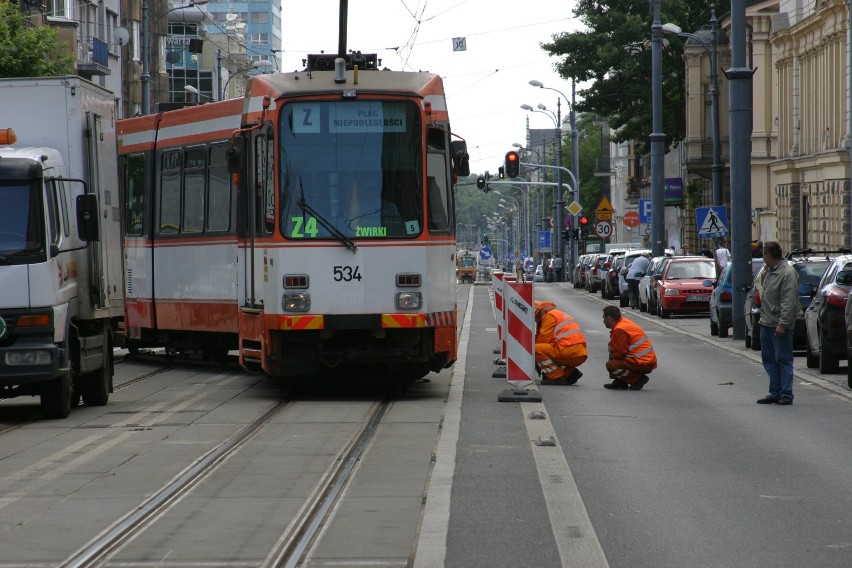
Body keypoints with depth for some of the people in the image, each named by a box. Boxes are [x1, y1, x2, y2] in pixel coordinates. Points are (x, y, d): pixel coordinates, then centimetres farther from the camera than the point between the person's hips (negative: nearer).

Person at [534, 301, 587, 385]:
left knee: (535, 349, -13)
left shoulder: (549, 316, 2)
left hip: (570, 352, -10)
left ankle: (557, 377, -13)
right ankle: (570, 373, 10)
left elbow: (543, 339, -3)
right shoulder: (560, 314, 32)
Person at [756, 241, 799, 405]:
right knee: (769, 360, 12)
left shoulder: (787, 273, -17)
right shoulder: (770, 271, 13)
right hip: (766, 323, 10)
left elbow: (789, 302, -22)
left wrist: (783, 324, -24)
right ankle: (775, 393, 18)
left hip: (779, 325, -10)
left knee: (783, 360, -4)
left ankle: (786, 395, -1)